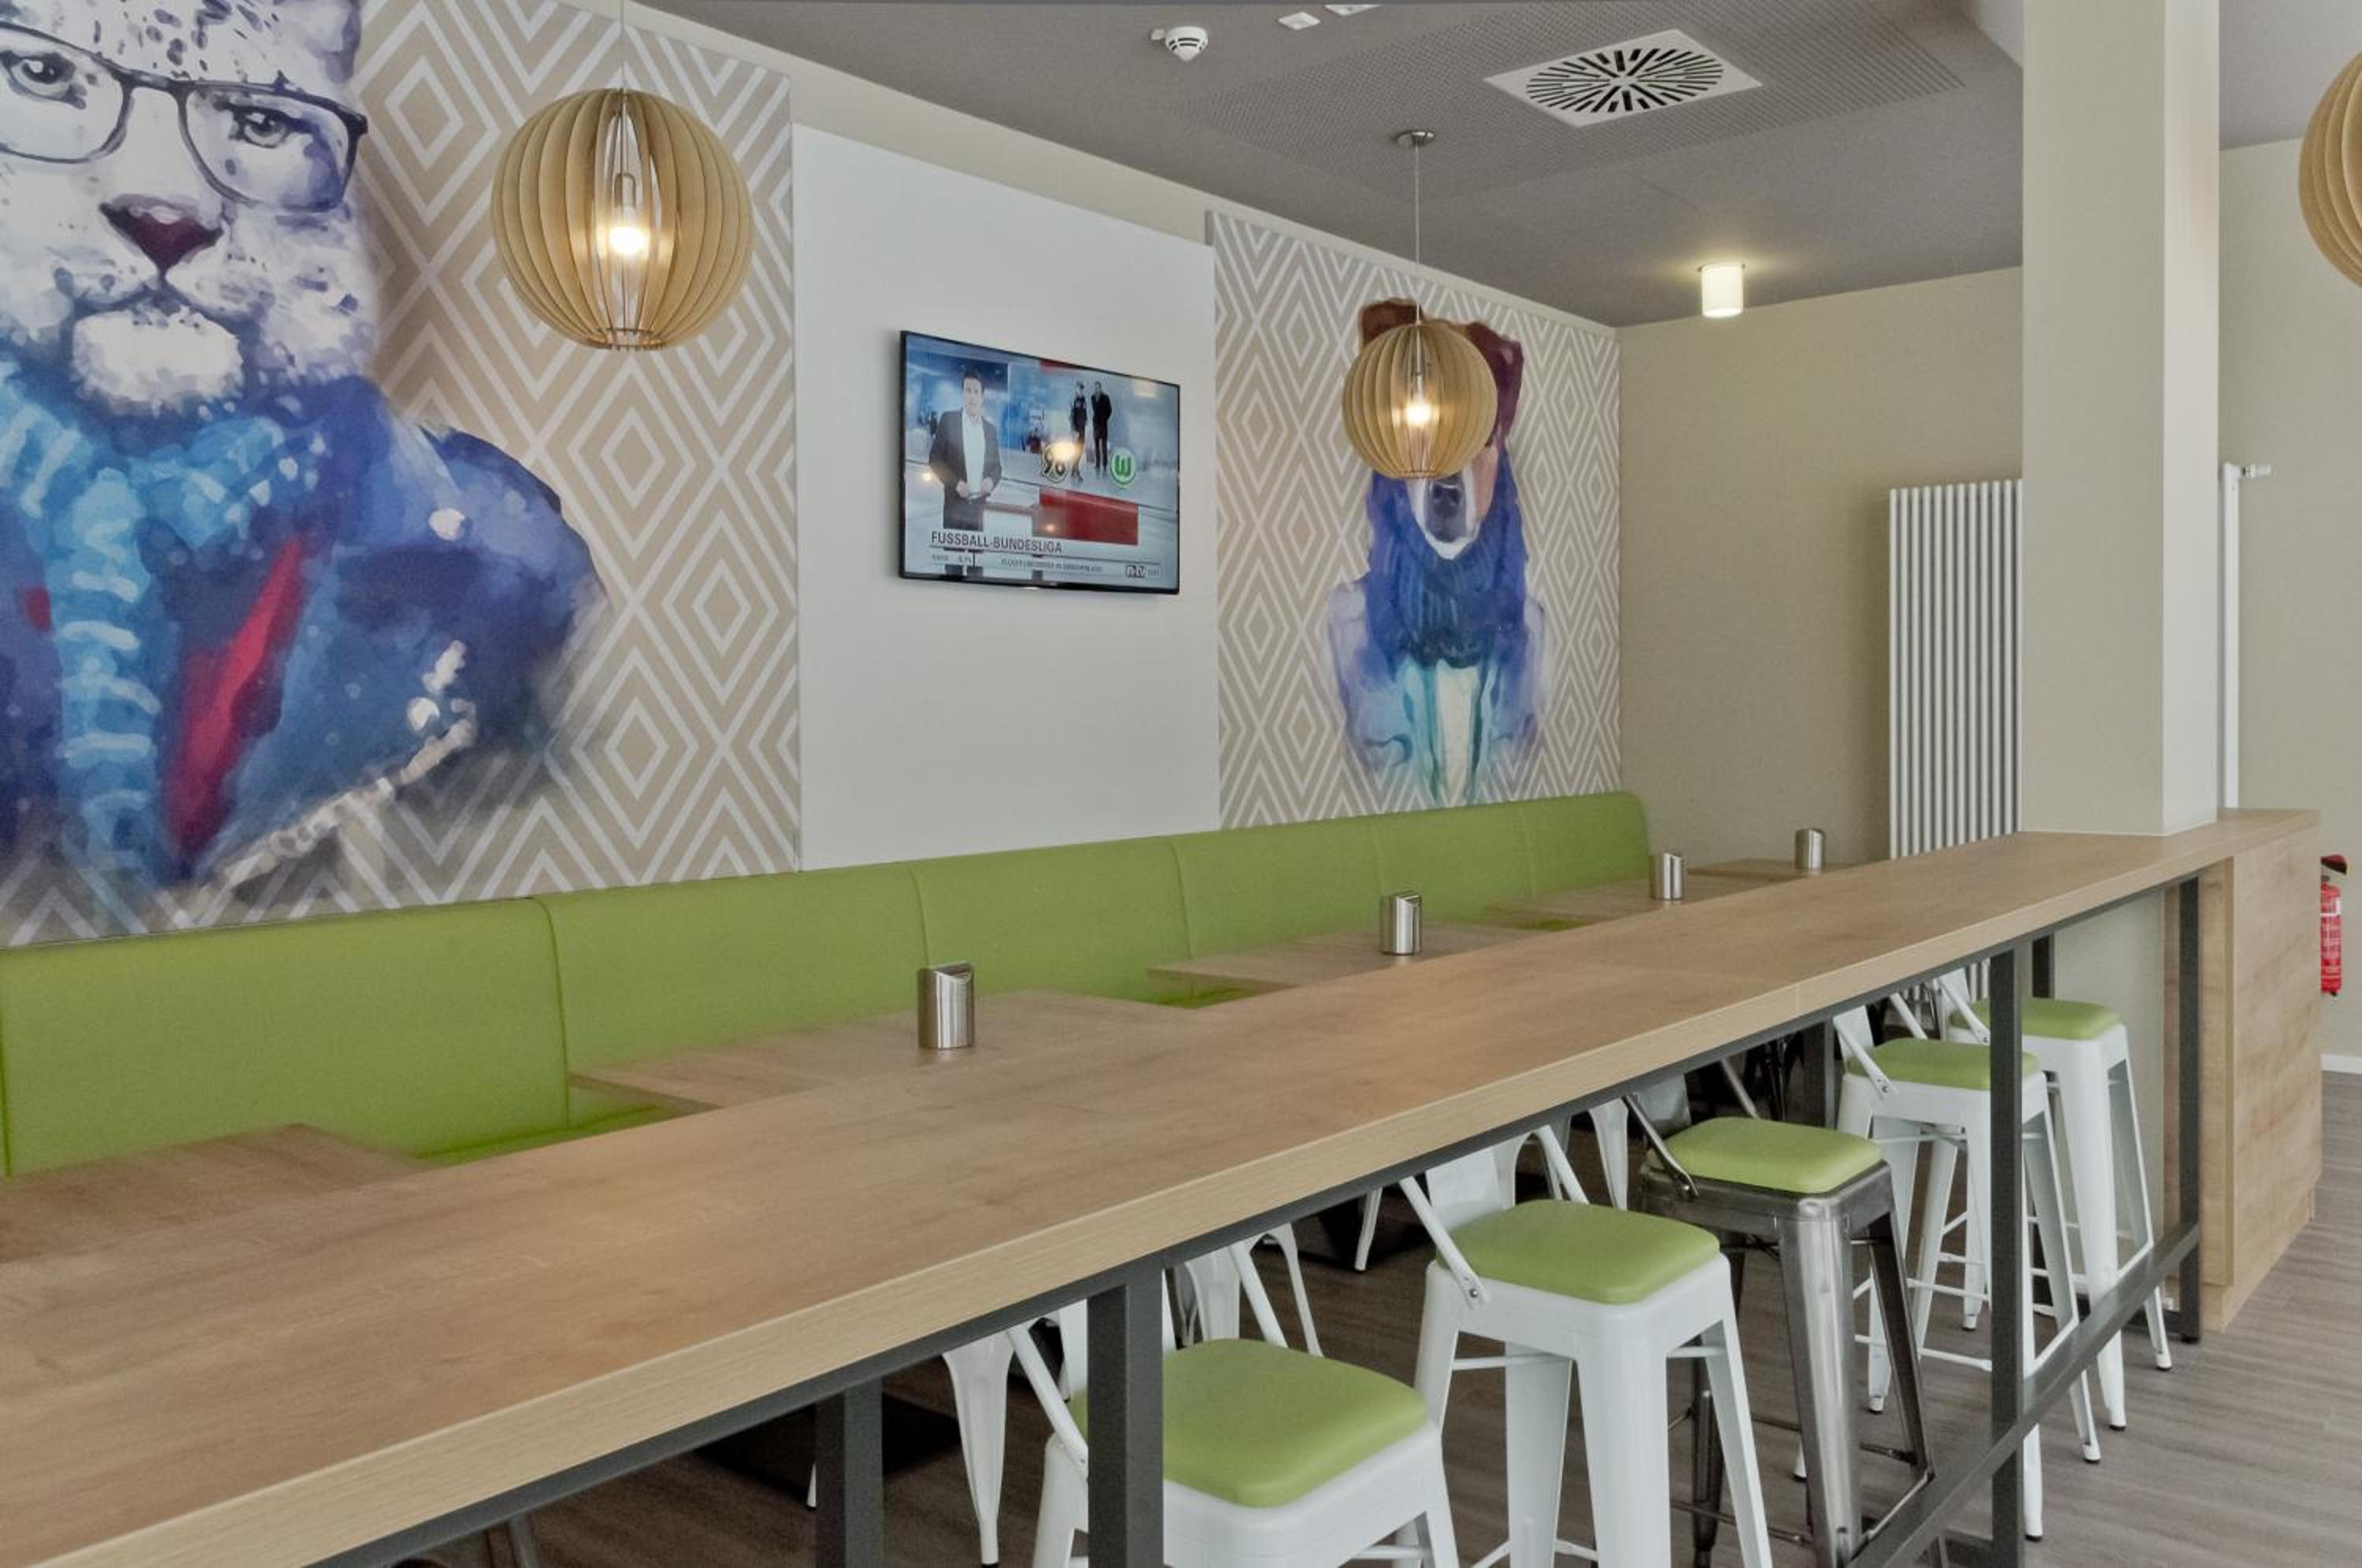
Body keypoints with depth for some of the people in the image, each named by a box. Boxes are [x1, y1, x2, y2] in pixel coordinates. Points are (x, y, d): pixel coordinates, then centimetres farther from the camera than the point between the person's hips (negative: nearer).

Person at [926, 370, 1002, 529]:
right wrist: (955, 483, -12)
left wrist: (991, 480, -5)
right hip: (955, 505, -3)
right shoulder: (948, 419, 3)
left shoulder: (990, 429, 12)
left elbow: (996, 466, 17)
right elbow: (934, 459, 1)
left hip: (981, 506, 3)